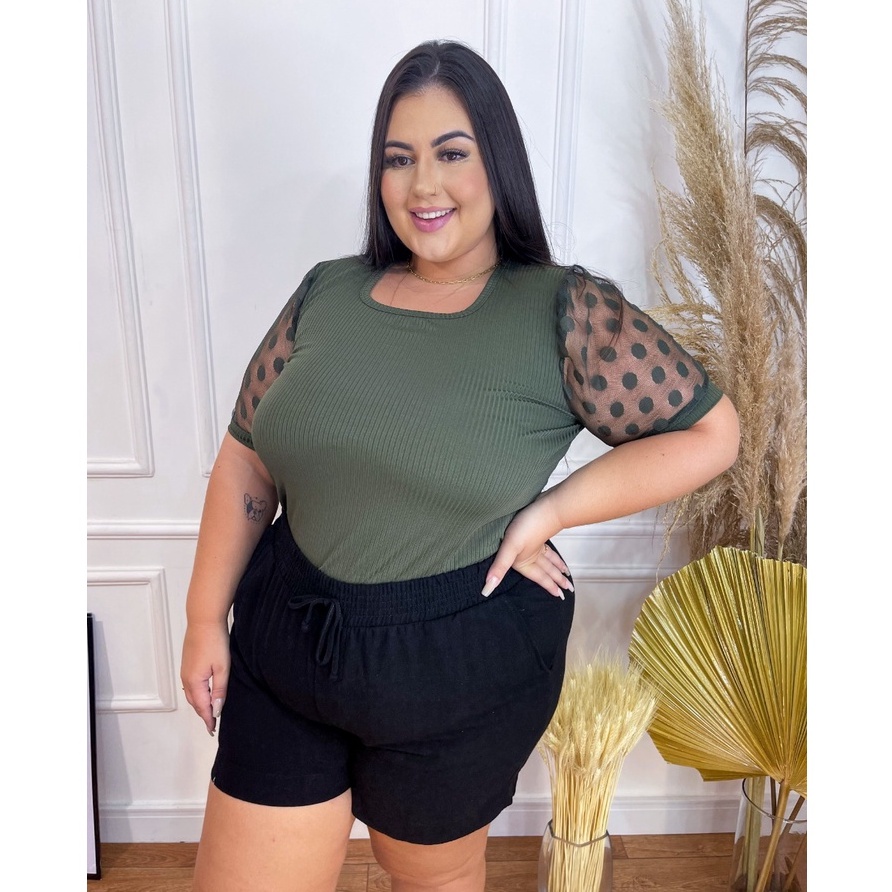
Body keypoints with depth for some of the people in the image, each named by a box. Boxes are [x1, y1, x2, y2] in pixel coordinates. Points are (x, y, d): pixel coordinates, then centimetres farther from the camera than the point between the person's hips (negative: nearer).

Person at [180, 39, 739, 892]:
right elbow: (246, 458, 3)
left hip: (461, 669, -2)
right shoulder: (327, 292, -1)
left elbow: (710, 431, -8)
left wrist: (549, 511, -16)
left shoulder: (565, 312, -11)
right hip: (282, 644, 3)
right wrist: (206, 620, 5)